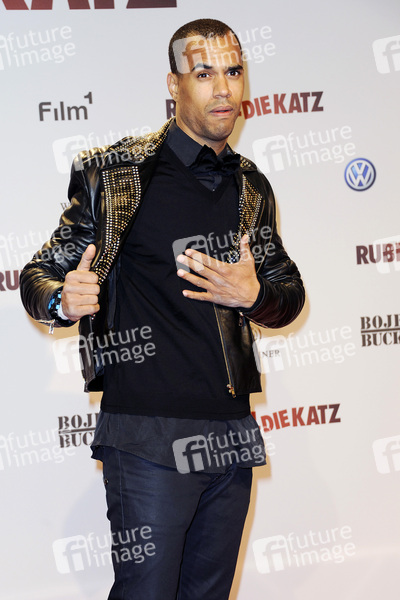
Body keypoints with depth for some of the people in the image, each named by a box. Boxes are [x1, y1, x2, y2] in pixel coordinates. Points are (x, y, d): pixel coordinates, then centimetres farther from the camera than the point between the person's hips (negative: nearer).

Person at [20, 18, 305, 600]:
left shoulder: (251, 187, 11)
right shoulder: (117, 176, -5)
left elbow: (290, 294, 18)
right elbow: (39, 276, -1)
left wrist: (253, 296, -5)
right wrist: (63, 300, -25)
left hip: (233, 436, 6)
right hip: (150, 438, -5)